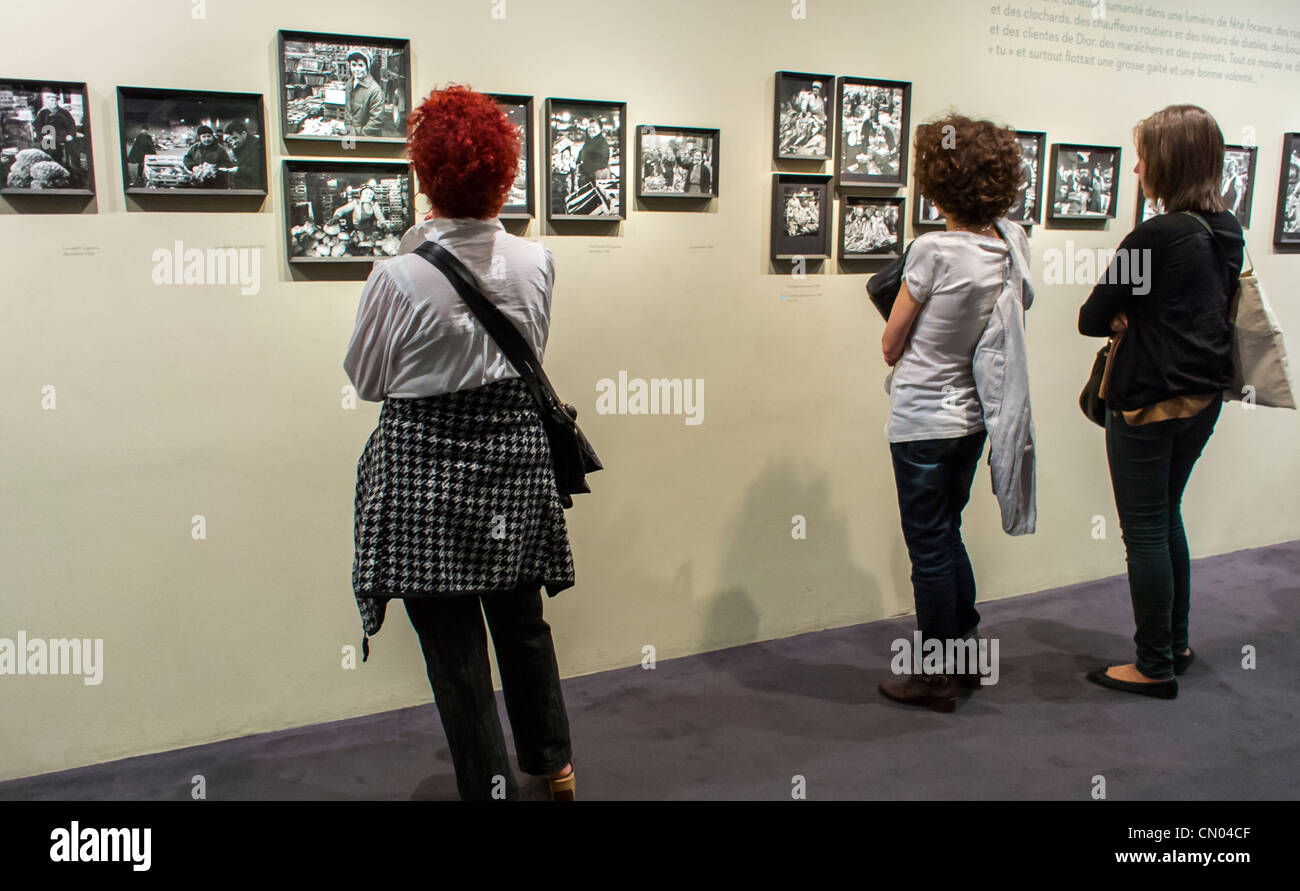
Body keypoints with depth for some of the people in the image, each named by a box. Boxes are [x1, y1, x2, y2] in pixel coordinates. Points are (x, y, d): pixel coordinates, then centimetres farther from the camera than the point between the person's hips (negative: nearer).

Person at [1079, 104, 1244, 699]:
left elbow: (1091, 320, -16)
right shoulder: (1228, 233, 5)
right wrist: (1141, 319, 3)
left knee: (1145, 532, 3)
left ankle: (1155, 666, 14)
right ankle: (1176, 644, 33)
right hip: (1204, 398, 8)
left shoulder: (1153, 238, -21)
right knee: (1167, 518, 21)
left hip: (1149, 404, -8)